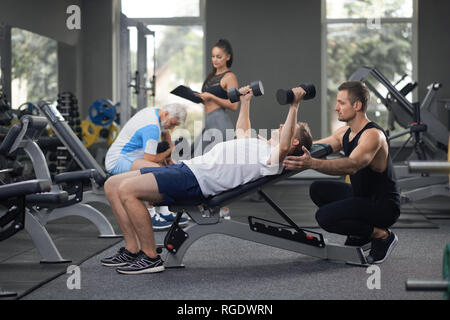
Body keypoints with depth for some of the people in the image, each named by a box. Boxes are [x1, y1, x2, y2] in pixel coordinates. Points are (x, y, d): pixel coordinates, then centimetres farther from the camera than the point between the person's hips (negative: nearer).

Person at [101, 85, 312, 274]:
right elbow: (242, 131, 48)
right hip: (187, 167, 10)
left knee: (127, 190, -27)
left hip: (196, 180, -10)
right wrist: (245, 101, 50)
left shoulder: (271, 157, -3)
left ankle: (150, 258, -16)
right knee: (112, 185, 5)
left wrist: (294, 106, -25)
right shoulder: (259, 144, 27)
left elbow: (283, 147, -26)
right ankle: (132, 250, 7)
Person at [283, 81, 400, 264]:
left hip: (384, 206, -10)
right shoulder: (345, 132, 6)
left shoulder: (373, 135, -25)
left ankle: (382, 235, -6)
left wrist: (312, 164, -53)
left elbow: (351, 165, -41)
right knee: (318, 190, 15)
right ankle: (361, 234, 14)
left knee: (325, 217, -23)